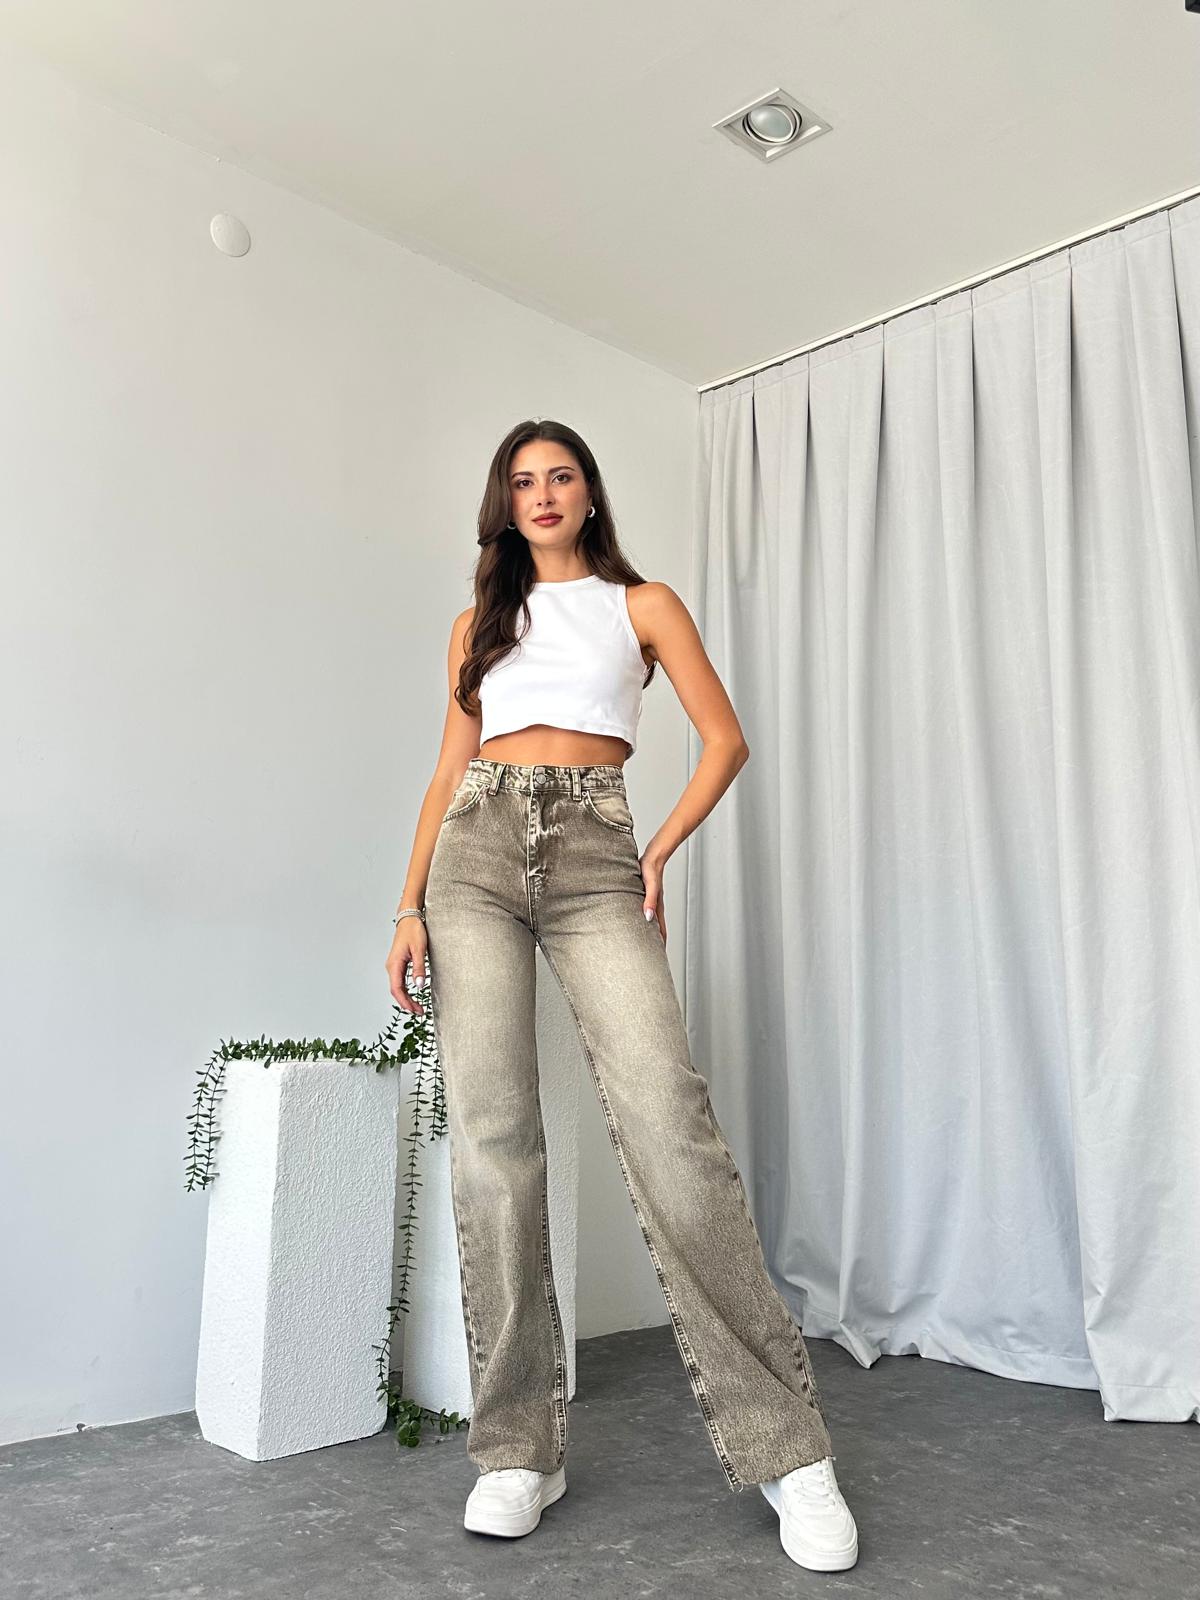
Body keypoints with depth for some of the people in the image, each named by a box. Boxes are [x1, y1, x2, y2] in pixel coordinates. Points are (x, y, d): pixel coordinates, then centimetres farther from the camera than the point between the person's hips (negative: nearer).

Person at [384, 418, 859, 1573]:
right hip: (478, 852, 3)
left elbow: (725, 740, 9)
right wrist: (411, 905, 6)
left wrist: (659, 856, -2)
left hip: (594, 857, -2)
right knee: (489, 1133, -6)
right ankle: (517, 1449, 5)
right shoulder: (479, 623, 21)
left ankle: (784, 1447, -7)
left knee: (668, 1117, -17)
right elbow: (448, 771, 16)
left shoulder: (642, 603, 15)